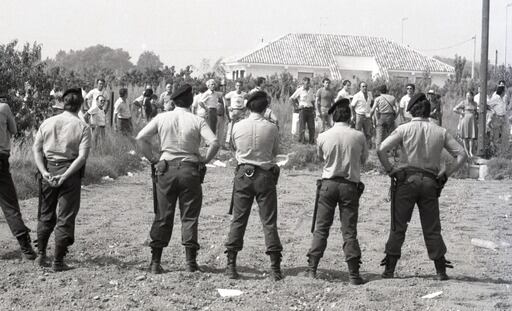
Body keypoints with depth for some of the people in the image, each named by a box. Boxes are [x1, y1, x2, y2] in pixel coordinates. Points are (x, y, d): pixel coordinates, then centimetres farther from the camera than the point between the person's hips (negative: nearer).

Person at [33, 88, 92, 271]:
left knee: (45, 215, 17)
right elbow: (82, 156, -13)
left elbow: (36, 148, 0)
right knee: (65, 218, 4)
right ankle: (58, 261, 5)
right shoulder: (82, 127, -4)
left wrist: (44, 171, -5)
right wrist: (65, 176, -14)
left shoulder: (47, 123, 4)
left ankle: (41, 255, 19)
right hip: (70, 171, -3)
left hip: (48, 169, 3)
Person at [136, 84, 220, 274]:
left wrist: (153, 159, 6)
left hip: (166, 170, 2)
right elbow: (214, 143, -15)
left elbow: (141, 138, -1)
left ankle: (155, 262, 9)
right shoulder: (197, 121, -4)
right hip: (190, 170, -2)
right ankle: (191, 262, 3)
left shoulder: (161, 118, 2)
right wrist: (205, 160, -1)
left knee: (163, 216, 8)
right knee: (189, 217, 6)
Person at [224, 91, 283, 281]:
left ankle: (231, 265, 5)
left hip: (243, 174, 1)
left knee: (238, 220, 7)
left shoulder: (237, 127, -4)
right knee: (269, 221, 3)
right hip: (265, 175, -1)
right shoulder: (271, 128, -7)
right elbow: (275, 152, 6)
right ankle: (275, 268, 2)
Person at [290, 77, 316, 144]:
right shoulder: (300, 90, -3)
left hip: (310, 109, 4)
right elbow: (291, 98, -1)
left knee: (311, 126, 2)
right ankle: (301, 140, 8)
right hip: (303, 110, -4)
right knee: (302, 126, -1)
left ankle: (312, 141, 9)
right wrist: (297, 105, -4)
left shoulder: (311, 90, 11)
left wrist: (314, 110, 9)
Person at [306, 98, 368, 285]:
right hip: (350, 185, 0)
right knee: (349, 231, 3)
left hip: (328, 183, 1)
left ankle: (312, 269, 8)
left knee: (321, 228, 8)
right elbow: (364, 159, 8)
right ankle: (353, 274, 2)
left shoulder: (323, 137, -4)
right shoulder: (358, 137, -7)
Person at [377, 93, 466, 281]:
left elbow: (381, 150, -12)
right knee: (432, 228, 9)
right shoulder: (440, 132, 6)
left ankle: (389, 270, 6)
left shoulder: (404, 129, -2)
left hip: (407, 180, -2)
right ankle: (441, 271, 7)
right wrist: (446, 173, 6)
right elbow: (462, 155, 4)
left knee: (398, 226, 5)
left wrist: (390, 170, -3)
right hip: (431, 182, 2)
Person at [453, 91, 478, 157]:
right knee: (465, 137, -2)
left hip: (473, 121, 4)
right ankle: (466, 152, 2)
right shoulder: (463, 102, 0)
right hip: (465, 120, -4)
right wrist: (462, 114, -5)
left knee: (472, 137, -3)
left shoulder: (474, 103, 13)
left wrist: (476, 116, 8)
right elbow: (454, 109, -4)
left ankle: (471, 152, -2)